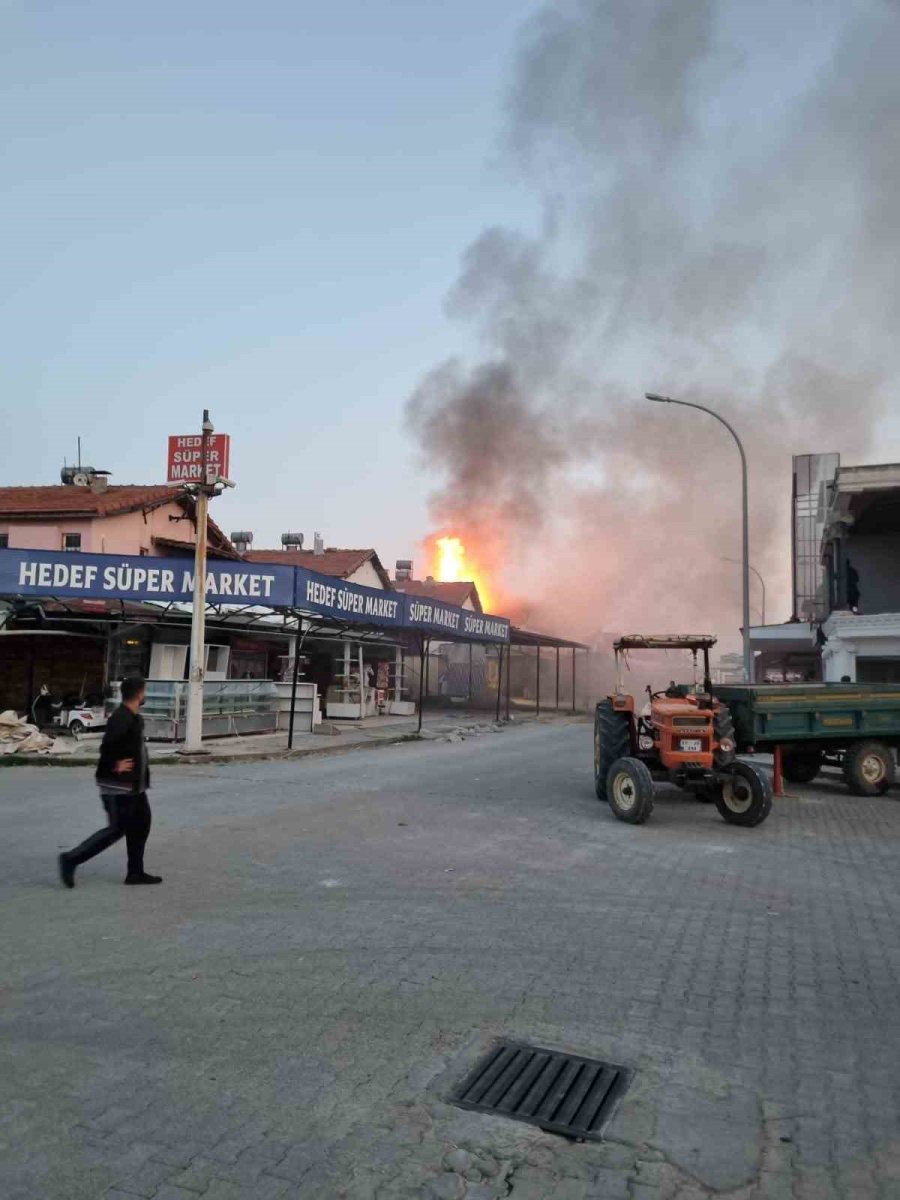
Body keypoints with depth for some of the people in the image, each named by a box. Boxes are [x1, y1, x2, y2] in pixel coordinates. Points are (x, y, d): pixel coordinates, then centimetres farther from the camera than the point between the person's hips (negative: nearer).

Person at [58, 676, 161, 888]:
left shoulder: (134, 718, 10)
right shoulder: (121, 718, -22)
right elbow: (107, 746, -32)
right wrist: (115, 765, -19)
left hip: (133, 784, 10)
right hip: (118, 785, -10)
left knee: (141, 823, 12)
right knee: (117, 829, -2)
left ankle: (135, 872, 20)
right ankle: (71, 859, 9)